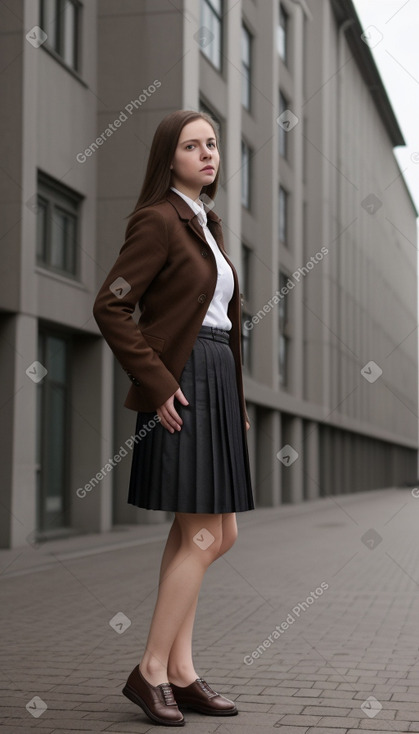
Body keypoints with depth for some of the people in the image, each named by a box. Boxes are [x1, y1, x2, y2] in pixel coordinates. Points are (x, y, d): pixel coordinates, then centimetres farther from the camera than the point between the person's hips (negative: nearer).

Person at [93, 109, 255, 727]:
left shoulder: (206, 224, 19)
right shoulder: (158, 219, -8)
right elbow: (110, 308, -16)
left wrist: (238, 398, 17)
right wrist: (155, 382, -18)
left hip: (219, 387, 9)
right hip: (183, 386, -9)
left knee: (213, 534, 9)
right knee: (204, 536, -7)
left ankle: (179, 669, 17)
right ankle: (153, 671, 4)